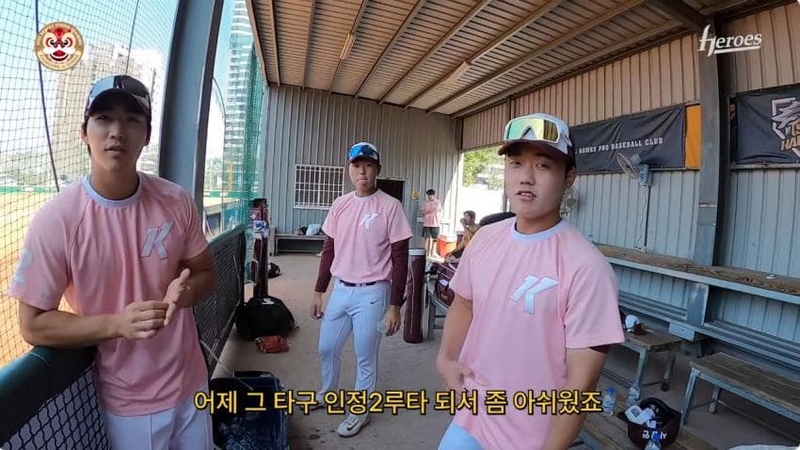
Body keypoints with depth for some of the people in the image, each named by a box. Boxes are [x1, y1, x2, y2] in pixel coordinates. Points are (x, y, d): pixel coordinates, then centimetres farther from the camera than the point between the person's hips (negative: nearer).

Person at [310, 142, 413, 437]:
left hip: (371, 293, -5)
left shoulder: (390, 206, -12)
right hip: (340, 289, 6)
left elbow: (399, 258, -11)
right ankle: (328, 393, 46)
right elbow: (329, 250, 12)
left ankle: (360, 411, 31)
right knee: (326, 348, 19)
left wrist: (394, 306, -12)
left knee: (365, 357, 9)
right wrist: (318, 291, 12)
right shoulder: (339, 205, 5)